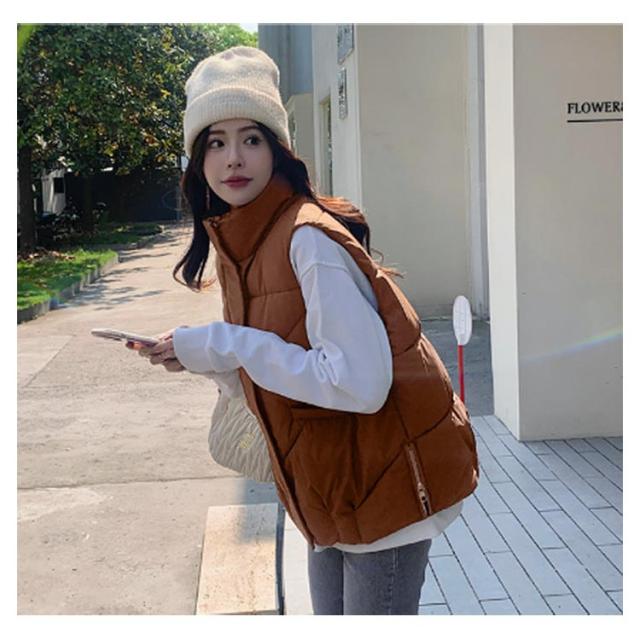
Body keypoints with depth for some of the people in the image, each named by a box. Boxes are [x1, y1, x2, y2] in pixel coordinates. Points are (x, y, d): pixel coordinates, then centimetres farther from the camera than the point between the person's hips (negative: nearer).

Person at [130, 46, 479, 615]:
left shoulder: (308, 238, -21)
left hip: (386, 477, -8)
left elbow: (359, 384, -28)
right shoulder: (240, 247, 5)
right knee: (332, 622, 20)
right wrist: (201, 359, -2)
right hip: (334, 490, 8)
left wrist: (229, 345, -23)